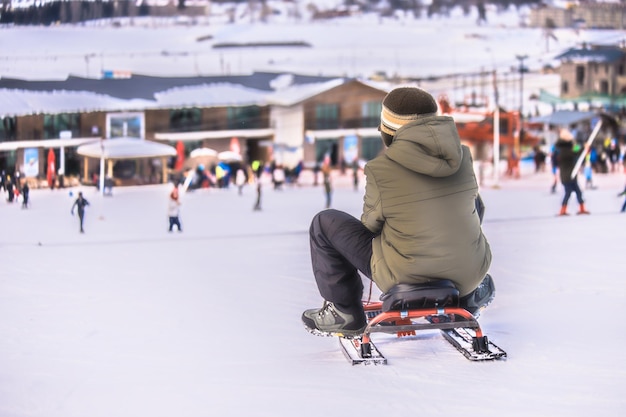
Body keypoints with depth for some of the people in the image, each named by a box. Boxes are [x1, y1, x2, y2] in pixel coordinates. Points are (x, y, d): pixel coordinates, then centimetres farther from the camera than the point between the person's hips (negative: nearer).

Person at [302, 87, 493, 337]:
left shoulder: (380, 169, -14)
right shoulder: (462, 156, -1)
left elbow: (371, 224, -2)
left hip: (406, 276, -4)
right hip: (469, 274, 5)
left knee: (324, 223, 12)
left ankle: (345, 313, 21)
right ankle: (469, 295, 40)